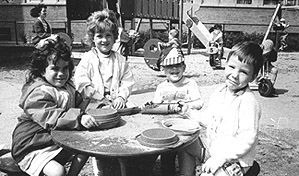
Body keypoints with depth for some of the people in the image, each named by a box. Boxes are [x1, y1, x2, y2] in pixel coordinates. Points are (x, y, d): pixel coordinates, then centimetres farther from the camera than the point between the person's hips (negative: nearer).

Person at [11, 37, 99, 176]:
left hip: (58, 141, 9)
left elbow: (79, 104, 19)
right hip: (32, 149, -8)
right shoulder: (38, 93, -24)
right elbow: (52, 117, -37)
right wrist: (79, 118, -49)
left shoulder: (67, 87, 7)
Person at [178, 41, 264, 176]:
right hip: (213, 146, 8)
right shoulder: (219, 93, 2)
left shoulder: (248, 102, -23)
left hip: (235, 159, -8)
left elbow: (247, 139, -25)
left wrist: (220, 158, -26)